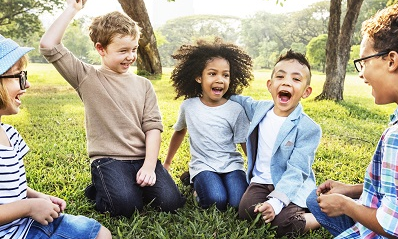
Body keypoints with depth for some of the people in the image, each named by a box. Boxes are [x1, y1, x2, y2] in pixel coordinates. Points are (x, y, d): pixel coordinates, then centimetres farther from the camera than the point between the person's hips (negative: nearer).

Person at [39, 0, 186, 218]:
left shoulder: (143, 85, 10)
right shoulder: (87, 78, 2)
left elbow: (153, 126, 2)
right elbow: (48, 45, -9)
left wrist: (149, 165, -11)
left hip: (143, 158, 3)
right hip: (108, 159, -3)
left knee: (171, 201, -16)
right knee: (127, 205, -26)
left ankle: (137, 183, 13)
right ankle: (100, 189, 7)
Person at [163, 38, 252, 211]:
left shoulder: (236, 110, -3)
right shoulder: (188, 106, 1)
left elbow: (246, 145, 2)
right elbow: (179, 132, 19)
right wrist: (166, 163, 26)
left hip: (231, 164, 1)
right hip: (203, 165, 0)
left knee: (239, 203, -23)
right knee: (217, 200, -27)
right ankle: (199, 186, 4)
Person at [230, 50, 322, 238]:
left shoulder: (309, 128, -15)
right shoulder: (259, 108, 1)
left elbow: (295, 172, -21)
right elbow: (243, 101, 26)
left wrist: (275, 201, -33)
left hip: (291, 188, -4)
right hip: (261, 182, 4)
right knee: (247, 212, -24)